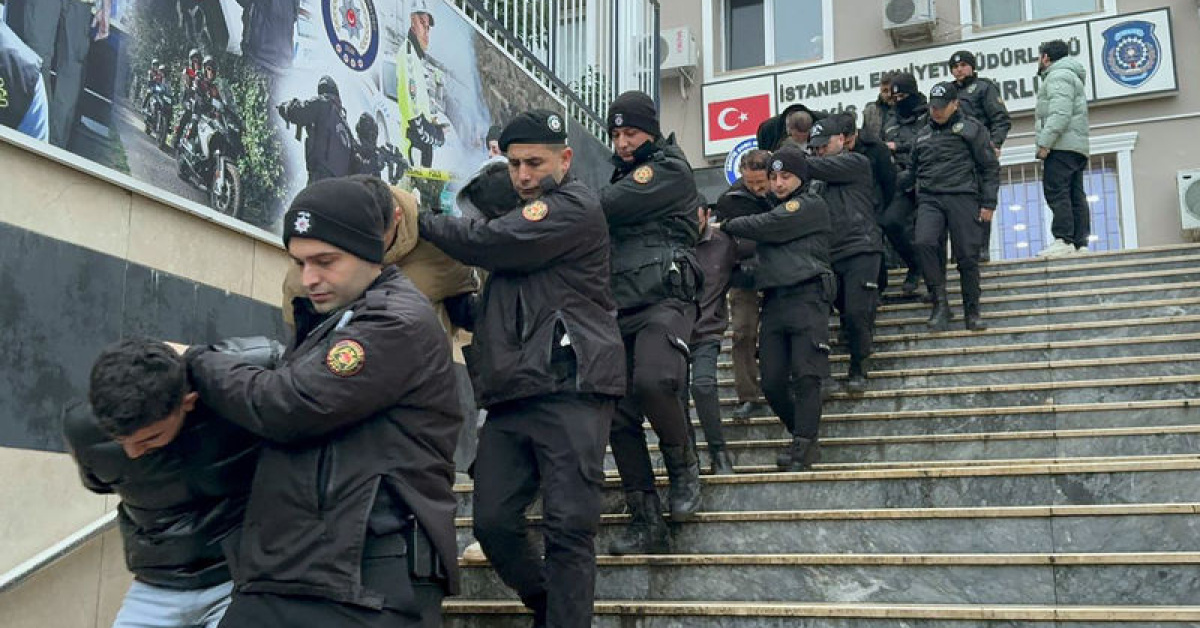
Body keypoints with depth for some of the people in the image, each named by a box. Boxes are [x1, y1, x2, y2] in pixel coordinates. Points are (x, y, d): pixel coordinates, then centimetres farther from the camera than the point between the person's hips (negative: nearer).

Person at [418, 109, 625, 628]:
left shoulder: (574, 206, 0)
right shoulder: (517, 214, 27)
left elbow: (492, 242, -12)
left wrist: (420, 220, 0)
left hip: (570, 388, -7)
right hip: (510, 393, 8)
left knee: (568, 525, -10)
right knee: (493, 523, 2)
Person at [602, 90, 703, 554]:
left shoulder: (670, 169, 0)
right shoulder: (624, 176, 27)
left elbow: (604, 207, -10)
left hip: (664, 301, -7)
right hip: (620, 311, 7)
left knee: (652, 381, -33)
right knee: (620, 416, 0)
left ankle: (683, 465, -5)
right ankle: (646, 522, 8)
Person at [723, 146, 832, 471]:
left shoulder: (811, 205, 3)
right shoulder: (775, 210, 28)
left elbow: (766, 227, -7)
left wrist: (726, 226, 5)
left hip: (807, 296, -7)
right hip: (774, 301, 7)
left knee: (806, 376, -11)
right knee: (772, 382, 1)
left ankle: (803, 445, -10)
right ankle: (804, 438, 13)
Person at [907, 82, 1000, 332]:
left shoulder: (971, 128, 8)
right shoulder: (923, 135, 22)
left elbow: (990, 168, 6)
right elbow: (913, 171, 31)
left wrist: (988, 203, -2)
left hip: (963, 197, -3)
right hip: (929, 199, 3)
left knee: (967, 255, -6)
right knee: (924, 243, -23)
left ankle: (972, 311, 8)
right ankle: (940, 302, -16)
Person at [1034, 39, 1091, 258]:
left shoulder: (1058, 75, -4)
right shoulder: (1072, 76, 30)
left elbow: (1060, 114, -17)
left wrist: (1045, 143, -20)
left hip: (1061, 147, -10)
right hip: (1077, 147, 10)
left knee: (1056, 192, -14)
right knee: (1076, 196, 6)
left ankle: (1064, 240, -20)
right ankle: (1080, 243, 3)